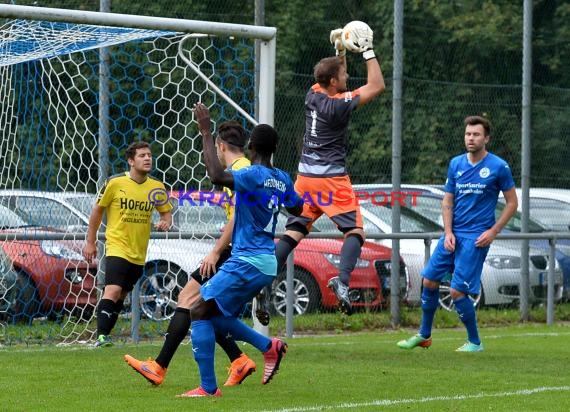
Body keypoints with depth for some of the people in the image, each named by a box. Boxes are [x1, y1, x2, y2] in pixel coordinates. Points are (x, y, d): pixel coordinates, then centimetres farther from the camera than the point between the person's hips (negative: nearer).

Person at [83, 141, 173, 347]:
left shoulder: (157, 187, 0)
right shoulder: (115, 183, -9)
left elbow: (166, 212, 14)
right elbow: (97, 210, 2)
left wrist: (165, 222, -12)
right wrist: (90, 242, 3)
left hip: (139, 253, 5)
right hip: (117, 247, -5)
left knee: (121, 295, 13)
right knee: (113, 290, -21)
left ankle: (104, 335, 25)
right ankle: (101, 336, -25)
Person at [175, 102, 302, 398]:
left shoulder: (254, 175, -16)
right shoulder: (282, 180, 9)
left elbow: (217, 176, -33)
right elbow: (296, 209, 29)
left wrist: (205, 133, -26)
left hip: (247, 262, -9)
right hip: (267, 262, 9)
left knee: (199, 312, -6)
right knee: (215, 315, 20)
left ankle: (208, 388, -12)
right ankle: (268, 346, 13)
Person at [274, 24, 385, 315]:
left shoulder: (313, 95, 5)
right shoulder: (338, 105, -15)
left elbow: (334, 74, 27)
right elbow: (377, 86, -10)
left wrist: (340, 50, 21)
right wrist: (368, 51, -6)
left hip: (305, 177, 7)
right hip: (332, 179, -7)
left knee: (292, 234, 7)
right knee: (355, 231, -5)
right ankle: (342, 280, -27)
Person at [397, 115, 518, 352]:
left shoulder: (499, 167, -7)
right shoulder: (456, 164, 7)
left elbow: (512, 203, -1)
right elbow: (447, 201, 12)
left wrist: (493, 231, -9)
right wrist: (448, 232, -1)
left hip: (476, 238, -6)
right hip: (453, 234, 6)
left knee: (457, 291, -11)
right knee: (430, 280, 5)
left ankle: (474, 342, 6)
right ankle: (424, 336, 22)